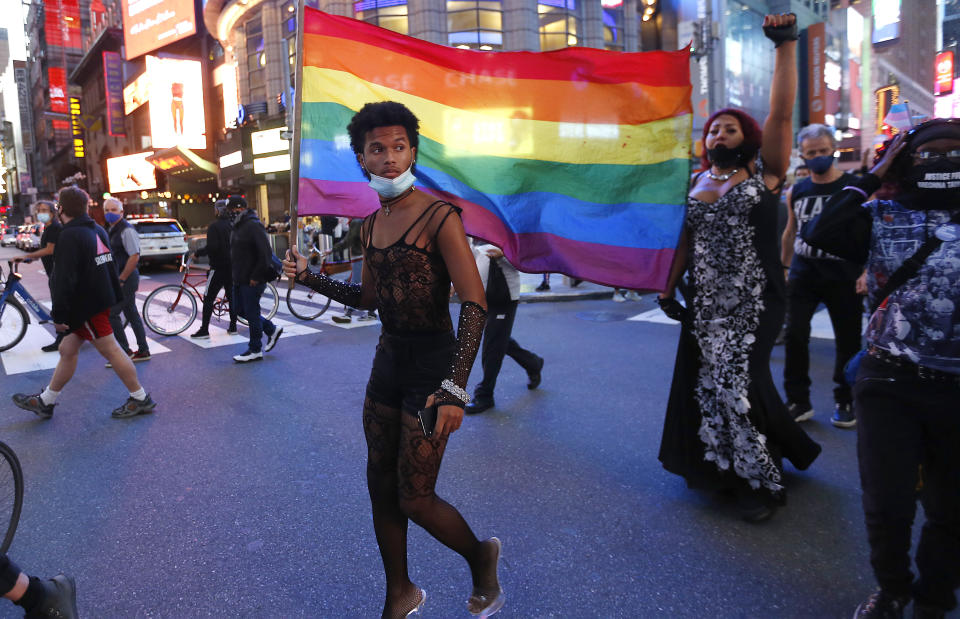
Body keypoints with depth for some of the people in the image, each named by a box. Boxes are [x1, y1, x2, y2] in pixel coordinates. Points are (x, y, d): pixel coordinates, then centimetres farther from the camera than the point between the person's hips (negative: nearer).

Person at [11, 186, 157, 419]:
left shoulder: (70, 236, -18)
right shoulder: (98, 230, 11)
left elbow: (65, 279, -22)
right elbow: (110, 266, 16)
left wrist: (59, 314, -17)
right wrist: (115, 299, 20)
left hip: (87, 307, -10)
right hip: (100, 301, 10)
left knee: (111, 350, -3)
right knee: (67, 350, 16)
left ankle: (141, 399, 5)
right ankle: (45, 402, 28)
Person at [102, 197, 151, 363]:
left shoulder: (127, 230, -15)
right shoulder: (112, 230, 16)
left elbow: (134, 257, -21)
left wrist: (121, 279, -19)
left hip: (127, 279, -10)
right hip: (120, 279, 10)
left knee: (111, 314, -9)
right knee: (131, 314, 11)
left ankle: (126, 352, -1)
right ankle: (143, 351, 18)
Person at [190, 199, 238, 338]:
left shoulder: (214, 226, -11)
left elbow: (212, 247, -20)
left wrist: (197, 253, -8)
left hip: (219, 266, -6)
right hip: (233, 266, 6)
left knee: (208, 298, -1)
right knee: (231, 295, 12)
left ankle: (204, 330, -1)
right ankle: (233, 327, 16)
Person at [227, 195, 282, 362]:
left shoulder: (254, 226, -16)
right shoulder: (237, 226, 16)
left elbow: (265, 254, -23)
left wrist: (256, 277, -21)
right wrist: (235, 275, 16)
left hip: (252, 281, -10)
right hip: (239, 279, 10)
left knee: (251, 313, -2)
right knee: (240, 310, 16)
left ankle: (255, 350, 10)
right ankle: (272, 330, 28)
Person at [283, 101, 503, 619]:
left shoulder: (439, 217, -15)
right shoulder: (372, 225, 8)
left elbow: (474, 304, -20)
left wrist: (455, 388, -26)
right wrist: (309, 277, 8)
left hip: (432, 365, -7)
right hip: (387, 359, 8)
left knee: (414, 499, -1)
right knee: (381, 487, 15)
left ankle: (480, 557, 30)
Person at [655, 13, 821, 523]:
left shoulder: (764, 172, 1)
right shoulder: (695, 184, 12)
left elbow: (781, 112, -10)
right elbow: (684, 240, 11)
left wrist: (785, 45, -13)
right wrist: (667, 290, 4)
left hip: (754, 302, -4)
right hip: (706, 301, 5)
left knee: (736, 381, -9)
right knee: (705, 383, 9)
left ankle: (763, 481, 12)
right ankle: (720, 466, 30)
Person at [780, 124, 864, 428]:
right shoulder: (795, 192, 7)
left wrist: (866, 271, -14)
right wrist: (784, 267, 17)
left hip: (843, 276, -2)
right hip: (803, 273, 3)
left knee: (847, 340, 6)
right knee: (794, 336, -4)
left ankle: (844, 402, 22)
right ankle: (798, 401, 8)